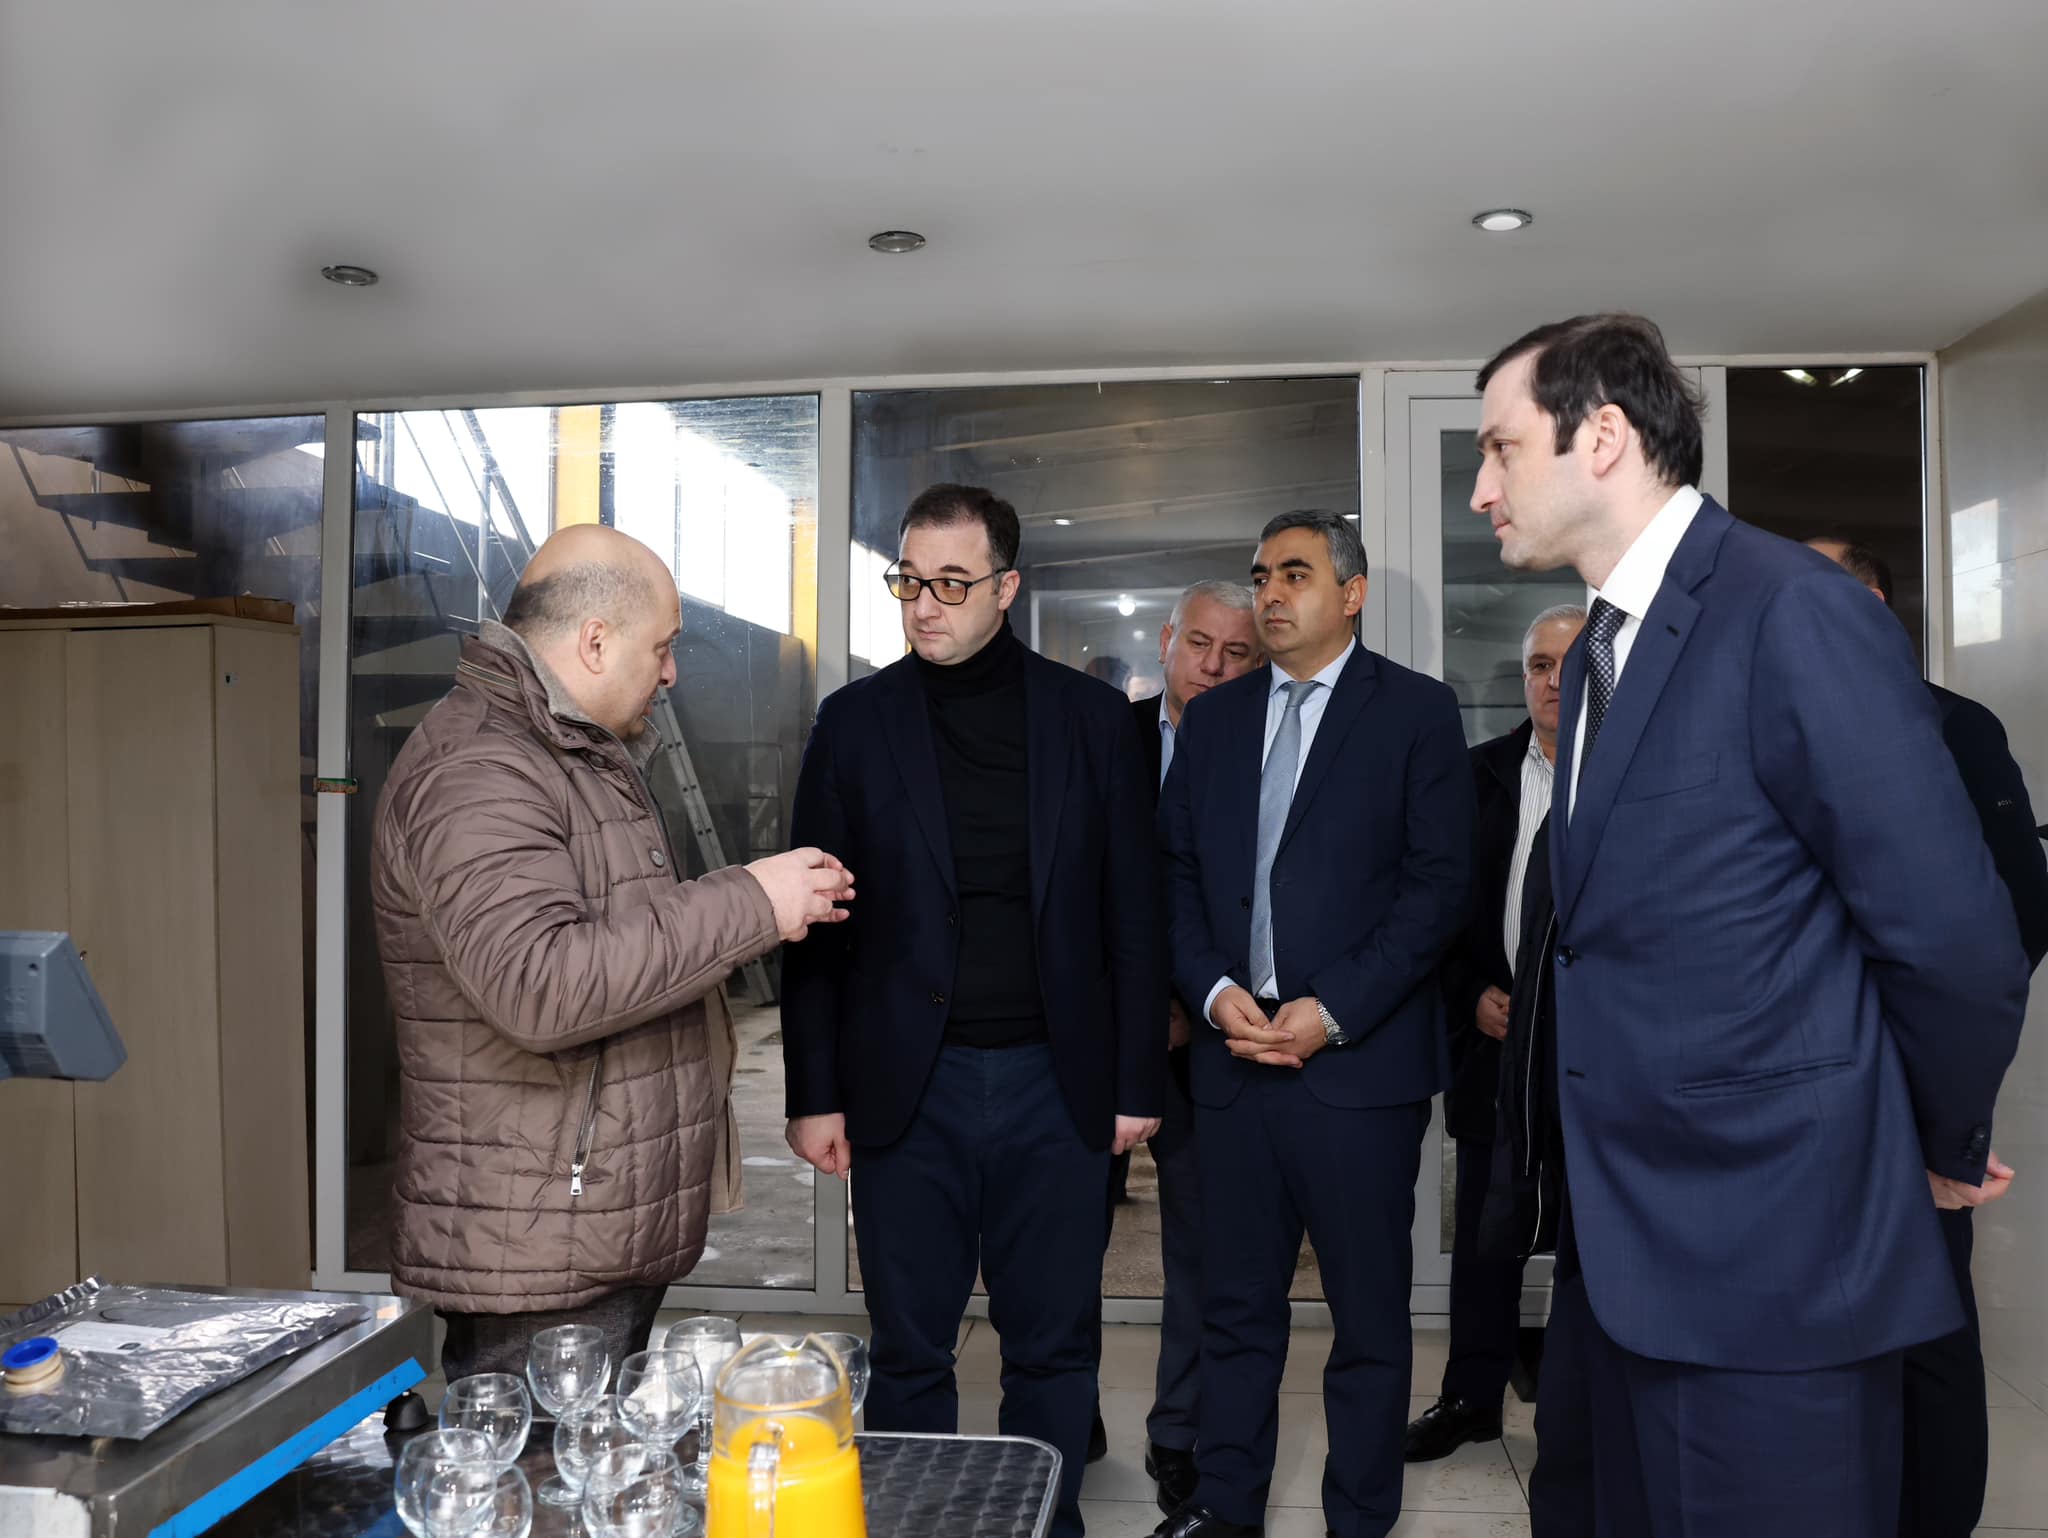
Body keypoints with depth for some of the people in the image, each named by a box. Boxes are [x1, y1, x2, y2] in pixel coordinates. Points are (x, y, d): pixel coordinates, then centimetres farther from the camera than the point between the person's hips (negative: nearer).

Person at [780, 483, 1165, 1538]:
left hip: (1056, 1083, 0)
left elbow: (1132, 911, 3)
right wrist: (815, 1094, -1)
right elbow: (816, 924, 2)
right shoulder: (855, 722, 3)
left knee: (1054, 1346, 12)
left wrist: (1138, 1082, 1)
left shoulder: (1092, 718, 3)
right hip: (906, 1085, 0)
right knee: (908, 1351, 11)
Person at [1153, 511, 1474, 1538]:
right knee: (1234, 1306, 13)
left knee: (1369, 1317, 10)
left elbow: (1439, 884, -7)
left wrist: (1331, 1011, -14)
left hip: (1359, 1062, -3)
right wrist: (1213, 990, -6)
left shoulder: (1416, 712, -1)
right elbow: (1175, 872, 10)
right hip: (1231, 1054, 4)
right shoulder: (1213, 718, 12)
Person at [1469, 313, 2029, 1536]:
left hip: (1770, 1251, -8)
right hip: (1628, 1243, 8)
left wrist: (1944, 1146, -1)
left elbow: (1956, 940, -16)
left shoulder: (1796, 612, -17)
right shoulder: (1605, 643, 11)